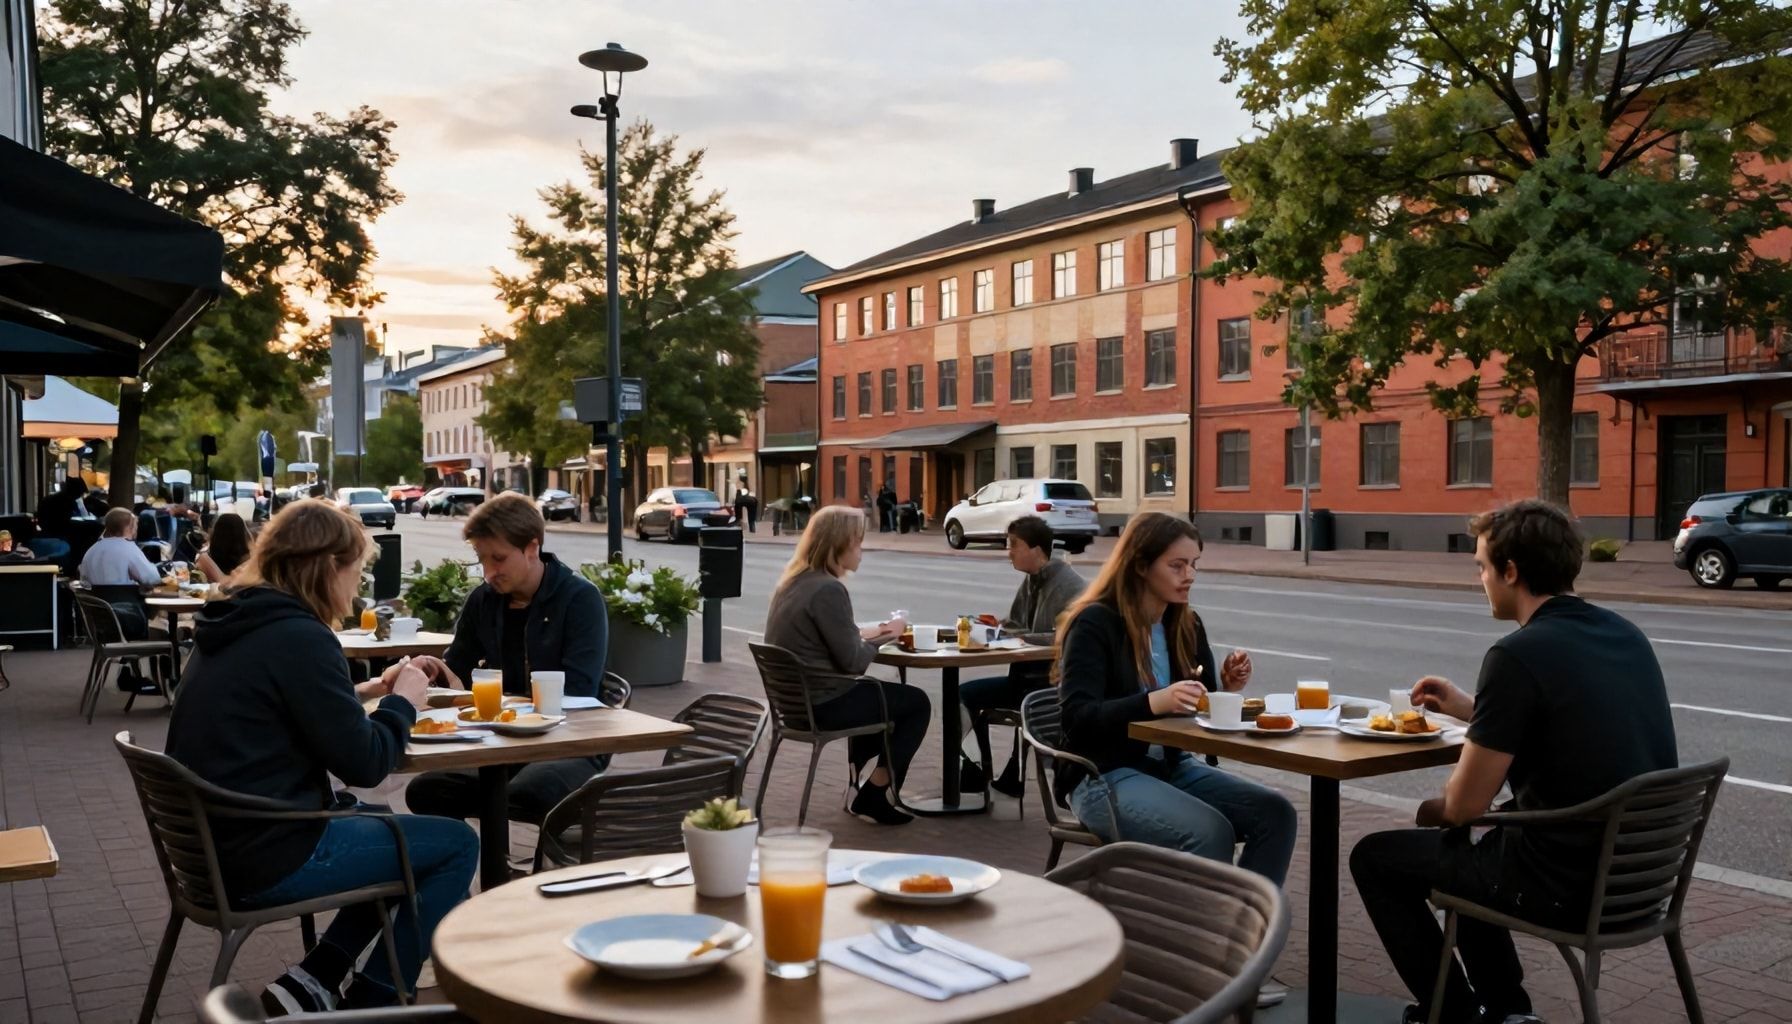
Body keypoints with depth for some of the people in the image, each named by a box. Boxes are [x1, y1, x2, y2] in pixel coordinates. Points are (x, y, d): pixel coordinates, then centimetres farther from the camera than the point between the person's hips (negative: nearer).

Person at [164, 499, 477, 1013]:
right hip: (265, 858, -10)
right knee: (456, 844, 2)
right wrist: (402, 703, -1)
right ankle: (369, 1003, 9)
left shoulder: (232, 624, 8)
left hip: (215, 846, 10)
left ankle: (311, 983, 15)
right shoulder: (300, 637, -19)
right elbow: (365, 764, -17)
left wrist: (361, 694, 17)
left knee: (389, 827, 25)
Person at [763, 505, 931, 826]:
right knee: (917, 703, 6)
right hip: (822, 704, -9)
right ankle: (874, 795, 11)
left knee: (877, 690, 32)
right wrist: (881, 637, -2)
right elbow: (852, 661, -20)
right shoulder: (828, 590, -22)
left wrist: (868, 633, 6)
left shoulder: (794, 581, 6)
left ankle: (861, 783, 32)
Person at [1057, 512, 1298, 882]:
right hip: (1103, 777, -7)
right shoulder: (1094, 624, -12)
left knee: (1277, 815, -14)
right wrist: (1154, 702, -35)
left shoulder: (1187, 624, 9)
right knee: (1210, 832, -30)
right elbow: (1077, 718, -22)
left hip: (1173, 766, 7)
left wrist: (1225, 687, -8)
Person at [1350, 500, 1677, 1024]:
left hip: (1567, 885, -8)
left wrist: (1430, 811, 7)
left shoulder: (1518, 654, -20)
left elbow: (1466, 805, -15)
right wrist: (1468, 709, 20)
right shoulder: (1626, 635, 4)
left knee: (1375, 857, 10)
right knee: (1462, 845, 31)